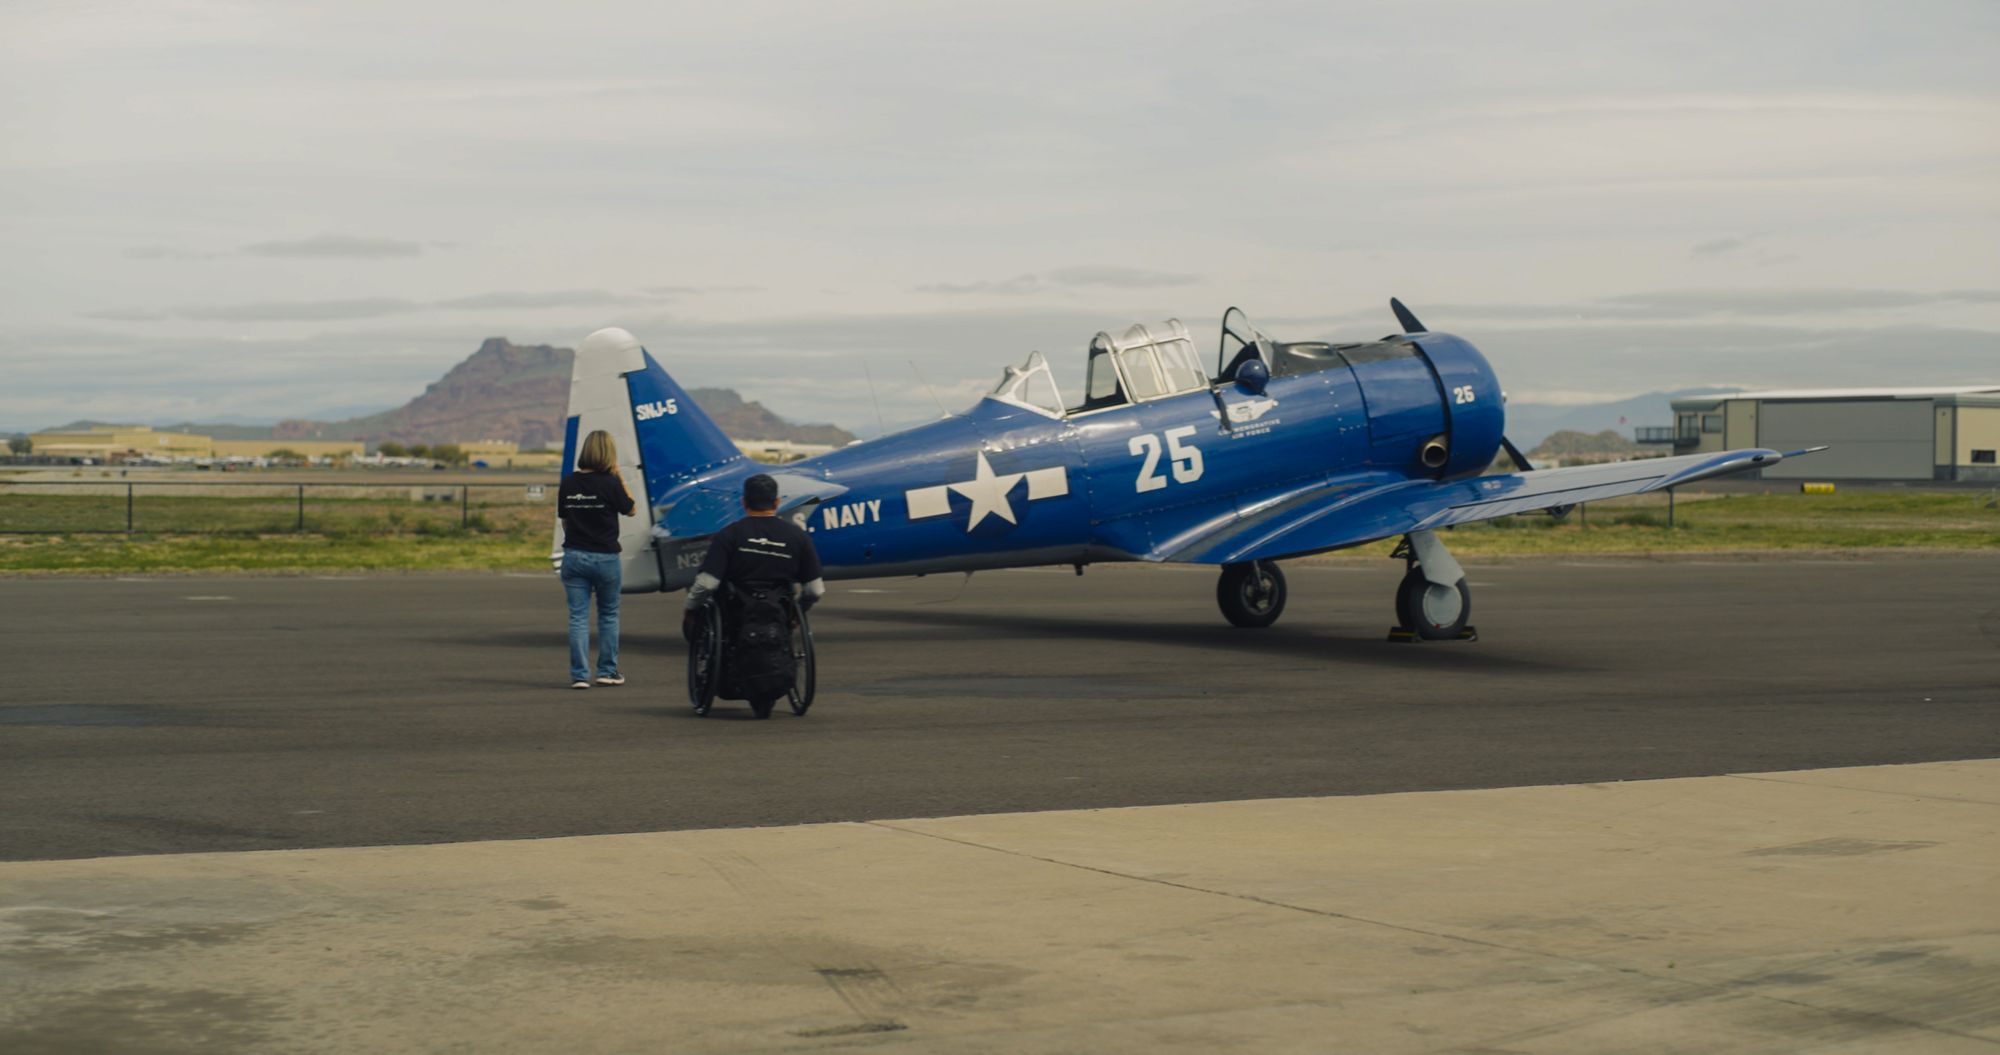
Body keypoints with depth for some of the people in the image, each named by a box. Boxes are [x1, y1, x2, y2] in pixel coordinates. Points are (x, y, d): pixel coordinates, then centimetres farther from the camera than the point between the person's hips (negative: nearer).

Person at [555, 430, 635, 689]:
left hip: (573, 556, 3)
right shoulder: (610, 483, -12)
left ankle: (579, 675, 1)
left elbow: (564, 519, 8)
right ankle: (607, 671, 19)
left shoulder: (568, 483, 0)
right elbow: (629, 510, 3)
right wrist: (620, 478, 4)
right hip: (604, 557, -3)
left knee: (578, 616, 4)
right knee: (608, 614, 14)